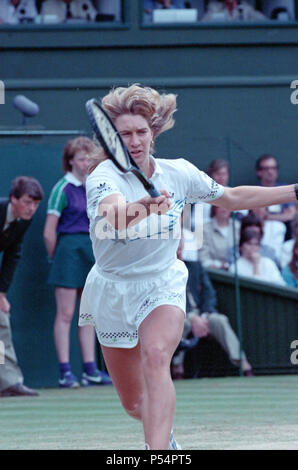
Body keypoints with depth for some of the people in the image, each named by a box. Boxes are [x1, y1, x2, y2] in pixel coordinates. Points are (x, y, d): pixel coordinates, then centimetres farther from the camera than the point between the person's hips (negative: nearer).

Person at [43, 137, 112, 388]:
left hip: (93, 252, 6)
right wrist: (56, 257, -1)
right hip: (69, 247, -6)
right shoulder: (63, 188, -7)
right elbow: (49, 232, -7)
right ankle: (65, 371, -5)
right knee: (65, 313, -5)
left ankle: (90, 369, 10)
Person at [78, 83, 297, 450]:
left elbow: (231, 198, 11)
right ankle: (164, 434, 46)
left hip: (162, 285, 1)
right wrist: (146, 206, -65)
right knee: (135, 405, 9)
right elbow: (114, 217, -43)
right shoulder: (104, 176, -20)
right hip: (113, 290, -1)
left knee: (155, 357, -32)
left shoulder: (179, 173, -7)